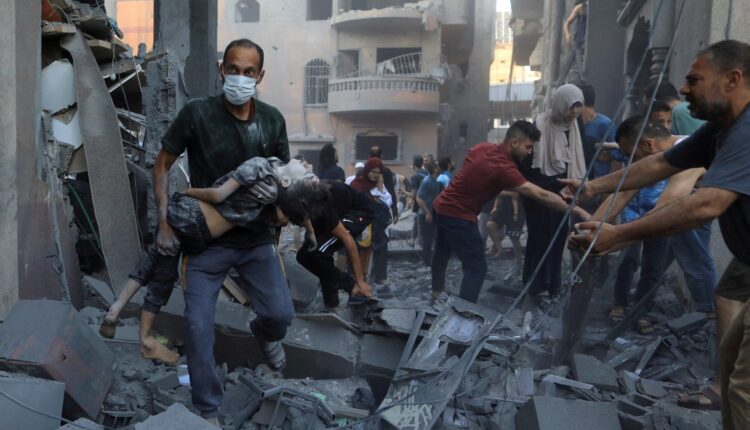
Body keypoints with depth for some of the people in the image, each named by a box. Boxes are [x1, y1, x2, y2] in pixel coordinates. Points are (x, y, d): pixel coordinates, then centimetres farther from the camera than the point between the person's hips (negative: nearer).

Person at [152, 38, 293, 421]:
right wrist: (164, 222, -9)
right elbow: (161, 166, -1)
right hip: (206, 239, -2)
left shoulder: (272, 120, -2)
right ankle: (208, 409, 18)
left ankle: (264, 332, 40)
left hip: (257, 238, 2)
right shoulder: (197, 113, -10)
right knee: (198, 326, -2)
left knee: (281, 313, 0)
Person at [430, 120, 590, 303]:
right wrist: (577, 210, -21)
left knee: (442, 252, 29)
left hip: (440, 207, 10)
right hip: (457, 217, -10)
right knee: (477, 268, -2)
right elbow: (542, 195, -26)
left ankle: (437, 291, 50)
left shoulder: (483, 147, -1)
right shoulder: (503, 167, -25)